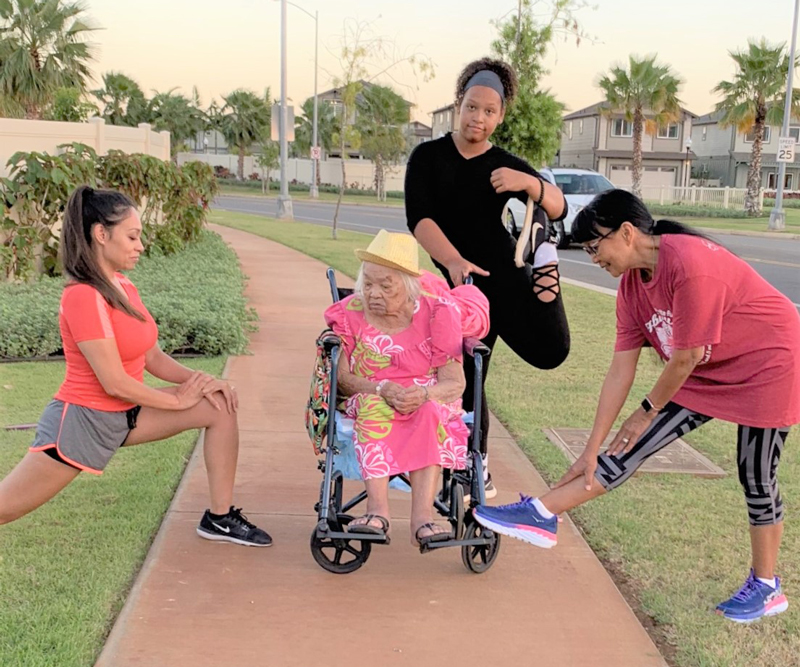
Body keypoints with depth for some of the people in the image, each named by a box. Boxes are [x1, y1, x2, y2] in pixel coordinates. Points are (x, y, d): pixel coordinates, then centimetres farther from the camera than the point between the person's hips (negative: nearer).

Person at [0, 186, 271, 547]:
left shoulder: (123, 287, 2)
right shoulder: (84, 296, -23)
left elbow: (152, 357, 7)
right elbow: (115, 382, -23)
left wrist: (199, 380, -9)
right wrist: (179, 399, -12)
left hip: (125, 414, 8)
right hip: (83, 420, -8)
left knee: (221, 406, -2)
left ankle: (219, 518, 7)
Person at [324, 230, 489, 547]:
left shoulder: (437, 313, -6)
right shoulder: (350, 313, -2)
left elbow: (455, 383, -10)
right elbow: (341, 378, -8)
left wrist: (423, 395, -31)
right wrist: (383, 389, -26)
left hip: (429, 403, 0)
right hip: (368, 402, 1)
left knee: (429, 414, -34)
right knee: (374, 407, -34)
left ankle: (422, 516, -43)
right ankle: (378, 509, -42)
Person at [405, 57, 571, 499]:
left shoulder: (506, 166, 2)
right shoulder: (428, 157, 2)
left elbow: (559, 209, -7)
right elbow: (418, 219, -13)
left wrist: (527, 183, -27)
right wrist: (453, 260, -30)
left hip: (505, 276, -1)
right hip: (461, 285, 1)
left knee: (550, 351, -22)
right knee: (465, 379, 6)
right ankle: (476, 468, 26)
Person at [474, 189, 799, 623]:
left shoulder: (690, 264, -30)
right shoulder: (632, 286, -4)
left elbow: (684, 359, -24)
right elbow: (620, 371, -4)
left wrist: (647, 411, -10)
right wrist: (592, 449, -3)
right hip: (706, 374, 7)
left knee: (755, 477, 2)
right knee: (631, 448, -1)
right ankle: (539, 514, -3)